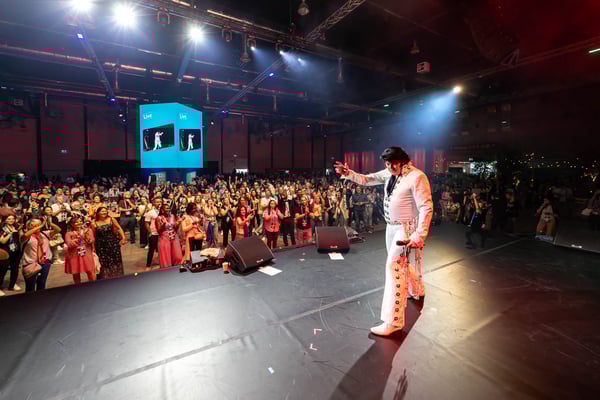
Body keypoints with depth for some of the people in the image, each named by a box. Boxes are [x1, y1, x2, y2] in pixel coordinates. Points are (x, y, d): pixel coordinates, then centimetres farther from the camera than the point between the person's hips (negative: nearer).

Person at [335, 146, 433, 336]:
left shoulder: (417, 177, -20)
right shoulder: (390, 173, 3)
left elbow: (426, 208, -22)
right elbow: (367, 179, 11)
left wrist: (419, 235, -29)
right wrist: (348, 173, -5)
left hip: (406, 229, -8)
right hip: (391, 227, 8)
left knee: (394, 266, -12)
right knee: (399, 264, 24)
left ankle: (393, 320, -4)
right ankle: (414, 290, 53)